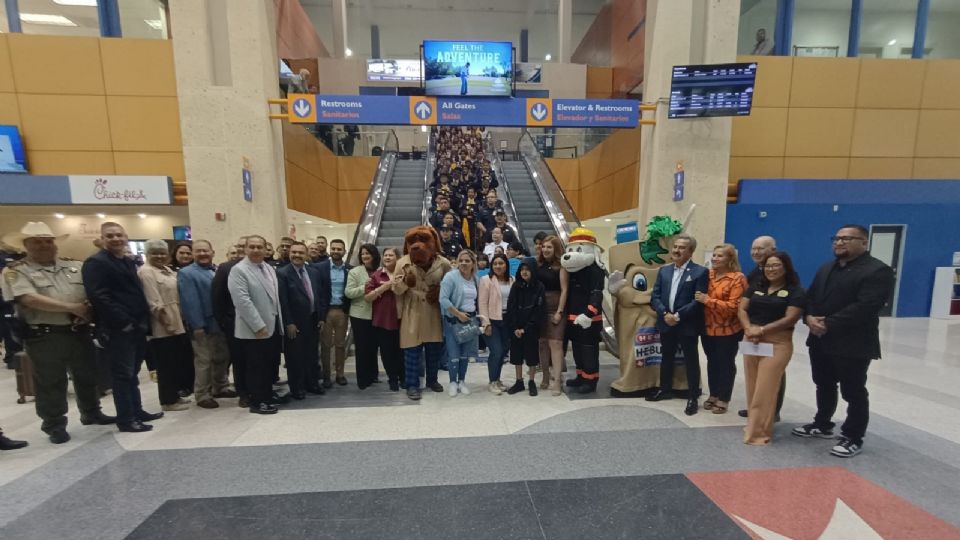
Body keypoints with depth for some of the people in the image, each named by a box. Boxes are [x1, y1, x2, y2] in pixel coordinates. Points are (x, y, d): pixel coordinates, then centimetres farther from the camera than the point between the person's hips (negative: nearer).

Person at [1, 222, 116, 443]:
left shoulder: (74, 265, 10)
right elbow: (29, 299, -17)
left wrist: (91, 307, -12)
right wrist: (72, 307, -20)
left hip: (80, 332, 4)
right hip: (44, 336, -4)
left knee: (87, 376, 14)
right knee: (51, 383, 6)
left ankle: (92, 413, 31)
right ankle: (55, 425, 21)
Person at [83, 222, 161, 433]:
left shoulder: (129, 263, 17)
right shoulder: (95, 263, -9)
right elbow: (99, 297, -18)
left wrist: (144, 320, 10)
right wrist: (124, 322, -19)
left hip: (136, 327, 8)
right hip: (117, 330, -8)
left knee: (132, 373, 16)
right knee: (123, 374, 0)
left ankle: (137, 411, 26)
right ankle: (126, 419, 9)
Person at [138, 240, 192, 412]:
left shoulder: (168, 270, 16)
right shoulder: (145, 272, -10)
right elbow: (153, 301, -17)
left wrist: (181, 319, 14)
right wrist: (165, 320, -19)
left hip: (177, 323, 8)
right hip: (162, 326, -8)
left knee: (180, 362, 14)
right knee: (167, 365, 1)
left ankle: (174, 395, 27)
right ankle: (168, 401, 13)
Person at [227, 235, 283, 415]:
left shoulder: (270, 268, 11)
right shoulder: (238, 270, -12)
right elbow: (243, 301, -20)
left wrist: (279, 322, 12)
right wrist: (259, 326, -21)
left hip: (273, 326, 7)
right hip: (254, 330, -7)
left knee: (270, 365, 15)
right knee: (256, 368, 5)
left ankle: (267, 397, 29)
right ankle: (257, 402, 20)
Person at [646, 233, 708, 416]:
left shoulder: (700, 272, -7)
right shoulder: (663, 271, 8)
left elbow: (698, 301, -15)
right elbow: (655, 297, 4)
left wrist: (678, 316, -18)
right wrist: (665, 314, -11)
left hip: (687, 325, -5)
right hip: (666, 323, 5)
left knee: (691, 361, 7)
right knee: (666, 358, 18)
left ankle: (693, 397, 19)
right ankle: (665, 389, 34)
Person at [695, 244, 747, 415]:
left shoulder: (737, 278, -13)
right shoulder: (708, 274, 5)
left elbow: (734, 306, -19)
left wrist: (708, 300, -22)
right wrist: (699, 298, -2)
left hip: (728, 330, -5)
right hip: (708, 328, 6)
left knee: (726, 364, 8)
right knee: (712, 362, 15)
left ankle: (723, 399, 21)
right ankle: (713, 395, 29)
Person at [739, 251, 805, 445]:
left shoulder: (796, 291, -1)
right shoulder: (755, 287, 12)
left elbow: (790, 319, -11)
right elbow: (742, 309, 5)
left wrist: (761, 330, -17)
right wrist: (748, 329, -13)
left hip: (777, 344, -4)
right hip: (751, 341, 4)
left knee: (765, 388, -3)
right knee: (752, 387, 10)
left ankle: (760, 431, 8)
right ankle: (753, 424, 22)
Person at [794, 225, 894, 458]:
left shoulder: (878, 271, -9)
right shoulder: (825, 268, 15)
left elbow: (864, 307, -20)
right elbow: (810, 296, 11)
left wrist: (828, 324, -22)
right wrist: (809, 317, -8)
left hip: (853, 345, -7)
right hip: (820, 341, 7)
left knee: (853, 393, 6)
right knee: (824, 386, 19)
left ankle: (853, 438, 21)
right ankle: (822, 425, 35)